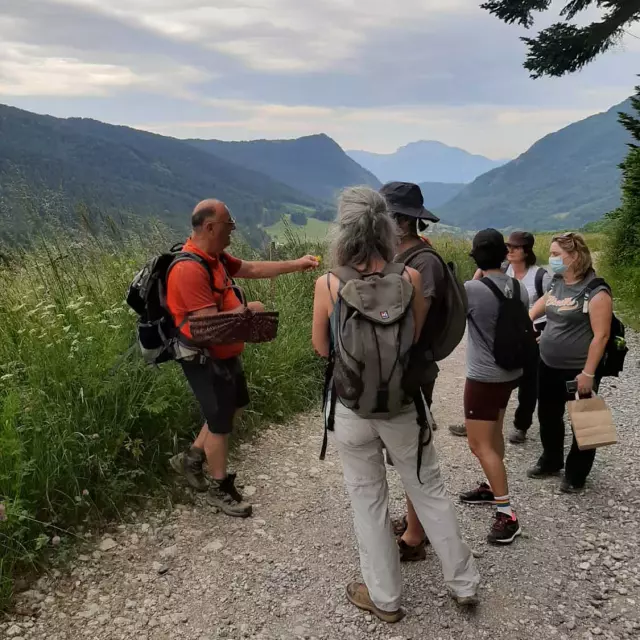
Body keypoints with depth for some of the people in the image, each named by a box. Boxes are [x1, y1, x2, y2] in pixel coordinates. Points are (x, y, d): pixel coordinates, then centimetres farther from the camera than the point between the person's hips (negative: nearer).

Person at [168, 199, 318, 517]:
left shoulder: (216, 257, 3)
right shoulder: (189, 269, -28)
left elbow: (253, 269, 15)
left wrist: (296, 264, 12)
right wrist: (248, 311, -15)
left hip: (225, 354, 10)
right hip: (205, 359, -10)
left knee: (231, 408, 24)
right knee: (220, 422, 5)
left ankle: (191, 458, 40)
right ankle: (219, 489, 26)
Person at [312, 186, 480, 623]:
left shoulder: (328, 286, -14)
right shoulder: (410, 278, -12)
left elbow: (322, 349, -2)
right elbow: (419, 340, -1)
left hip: (352, 408, -1)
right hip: (402, 404, 1)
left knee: (368, 500, 16)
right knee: (430, 491, 20)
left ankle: (385, 597, 32)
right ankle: (464, 583, 36)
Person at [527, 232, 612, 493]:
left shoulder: (595, 291, -19)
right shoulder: (556, 283, 4)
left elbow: (601, 335, -20)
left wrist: (588, 373, -20)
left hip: (578, 371, -7)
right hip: (548, 366, 7)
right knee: (548, 417, 20)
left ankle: (576, 474, 26)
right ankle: (551, 461, 40)